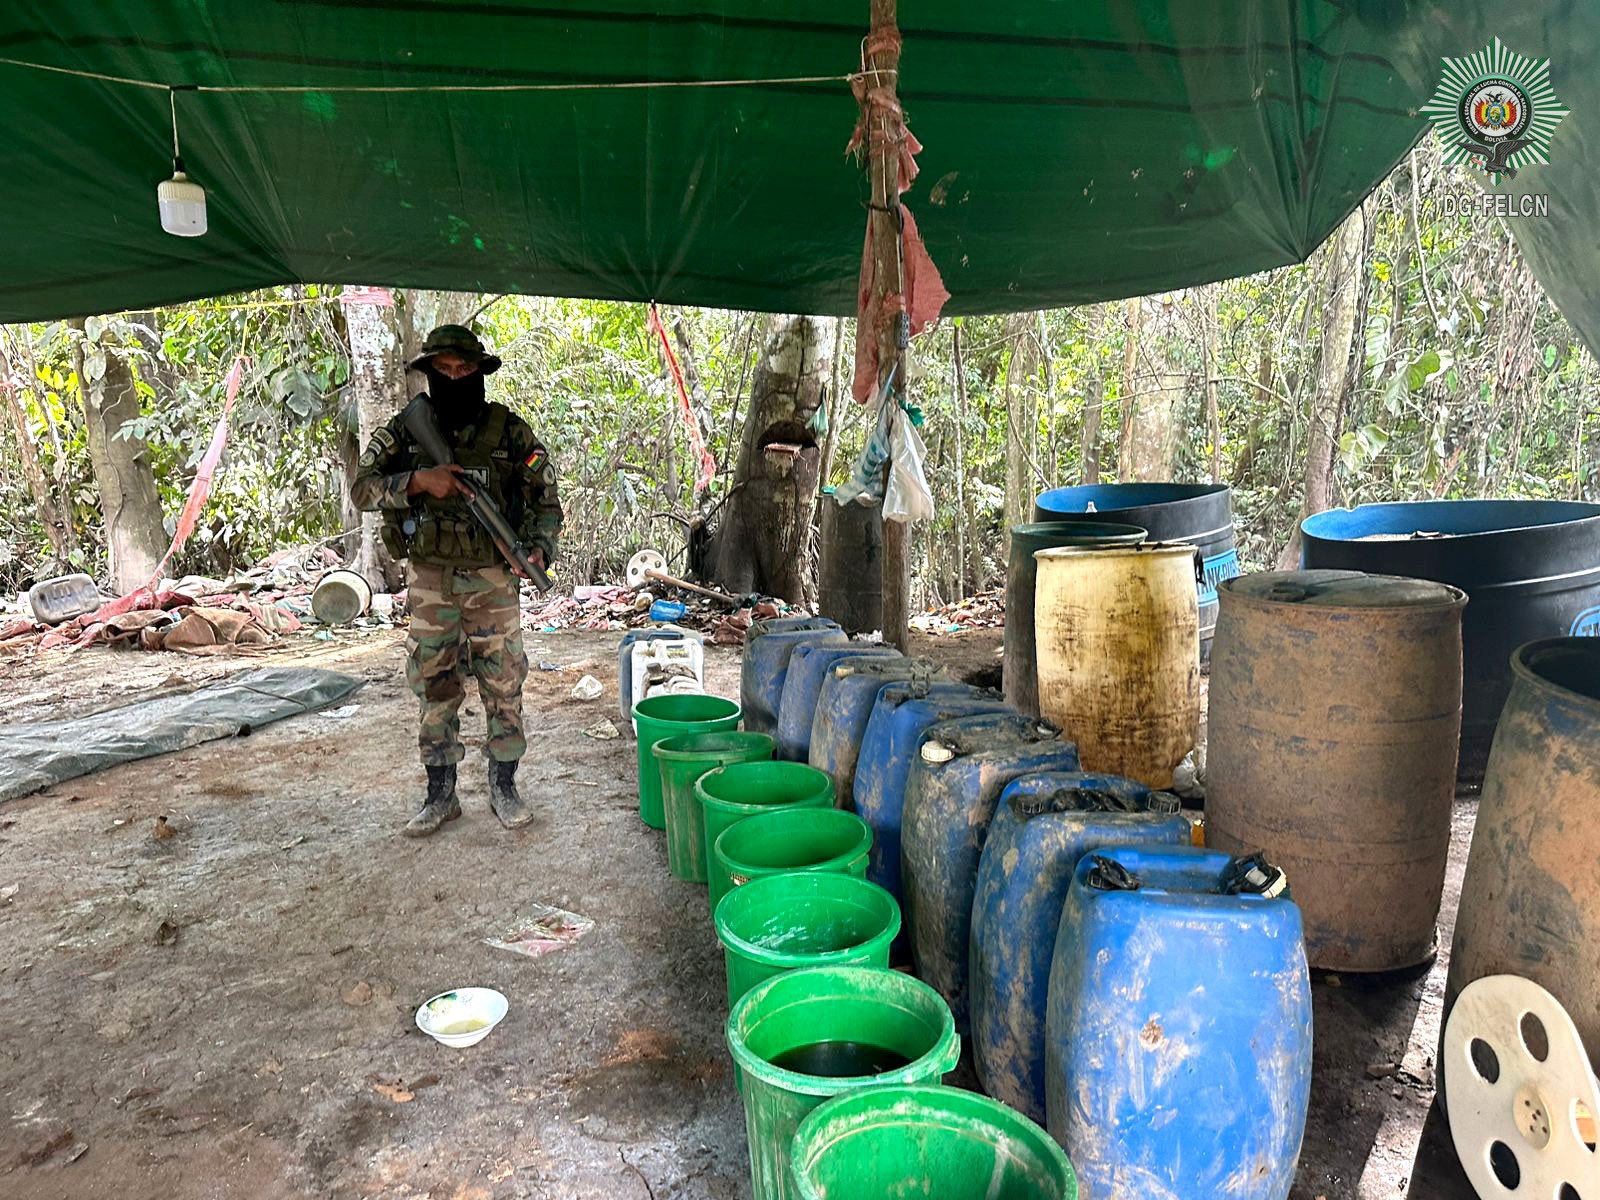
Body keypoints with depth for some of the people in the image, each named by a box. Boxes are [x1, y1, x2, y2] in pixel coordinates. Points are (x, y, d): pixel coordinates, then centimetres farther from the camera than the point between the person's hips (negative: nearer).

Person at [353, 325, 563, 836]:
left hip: (494, 580, -1)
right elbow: (362, 487, -4)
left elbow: (545, 498, 0)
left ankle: (504, 786, 20)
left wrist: (539, 547, -18)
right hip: (430, 581, 1)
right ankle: (440, 794, 20)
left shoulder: (510, 432, -3)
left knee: (504, 687, 4)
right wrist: (418, 480, -20)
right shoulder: (406, 431, 1)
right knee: (435, 689, 8)